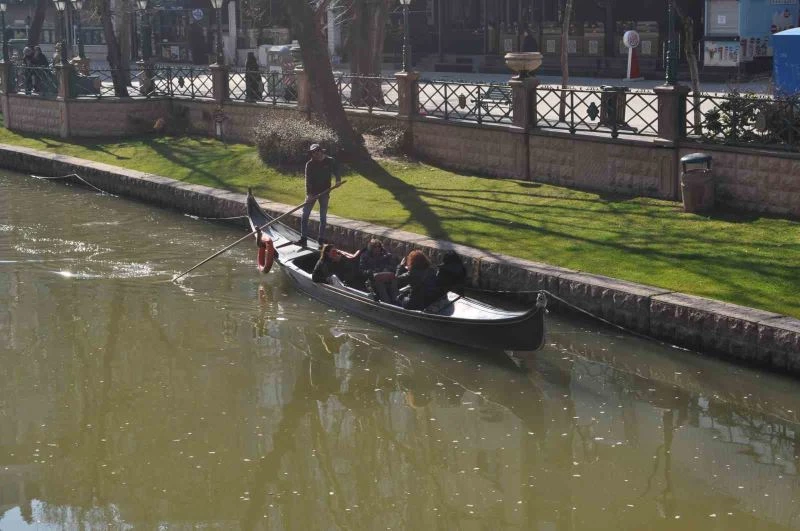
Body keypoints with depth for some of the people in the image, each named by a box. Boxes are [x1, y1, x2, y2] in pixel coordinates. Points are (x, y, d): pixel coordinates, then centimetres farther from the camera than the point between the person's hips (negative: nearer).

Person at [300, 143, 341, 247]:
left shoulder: (330, 161, -2)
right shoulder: (310, 164, -3)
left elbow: (336, 172, 11)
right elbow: (308, 180, -9)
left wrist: (338, 180, -11)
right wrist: (308, 194, -20)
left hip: (324, 192, -1)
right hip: (312, 192, 1)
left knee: (323, 217, 4)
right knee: (305, 215, -3)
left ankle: (321, 239, 12)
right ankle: (303, 238, 3)